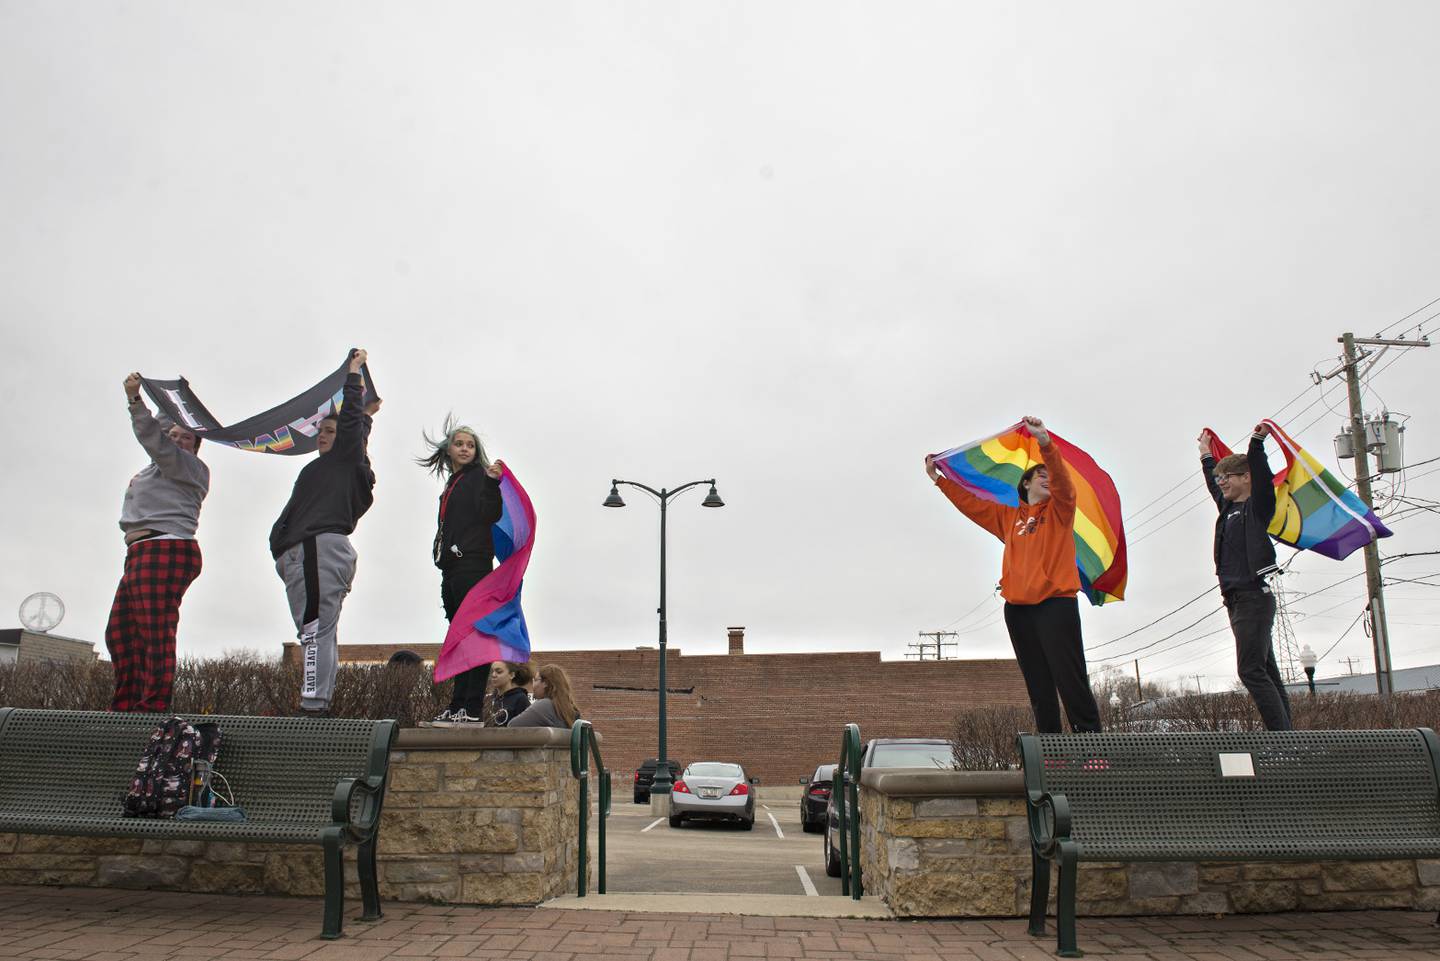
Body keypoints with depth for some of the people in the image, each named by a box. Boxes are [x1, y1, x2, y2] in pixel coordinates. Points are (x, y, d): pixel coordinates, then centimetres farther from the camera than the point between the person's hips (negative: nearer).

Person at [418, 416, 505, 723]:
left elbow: (491, 515, -13)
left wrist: (492, 482, -26)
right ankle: (457, 707, 10)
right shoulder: (452, 484, 24)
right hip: (452, 569, 8)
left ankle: (473, 708, -13)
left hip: (473, 565, -8)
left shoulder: (479, 475, 2)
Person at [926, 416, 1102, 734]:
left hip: (1055, 603, -4)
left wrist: (1046, 443, -26)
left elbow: (1062, 480, -9)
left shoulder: (1059, 509, 10)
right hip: (1018, 608, 5)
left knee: (1071, 680, -11)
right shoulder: (1007, 517, 21)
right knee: (1038, 687, 6)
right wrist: (939, 478, 23)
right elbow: (970, 503, 25)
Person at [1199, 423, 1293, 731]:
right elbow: (1213, 486, 36)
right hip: (1237, 600, 9)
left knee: (1252, 671, -16)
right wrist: (1206, 454, 47)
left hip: (1253, 598, -9)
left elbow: (1261, 476, -19)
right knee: (1266, 673, 7)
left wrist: (1257, 442, -29)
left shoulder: (1256, 506, -2)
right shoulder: (1229, 508, 18)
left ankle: (1282, 736, -17)